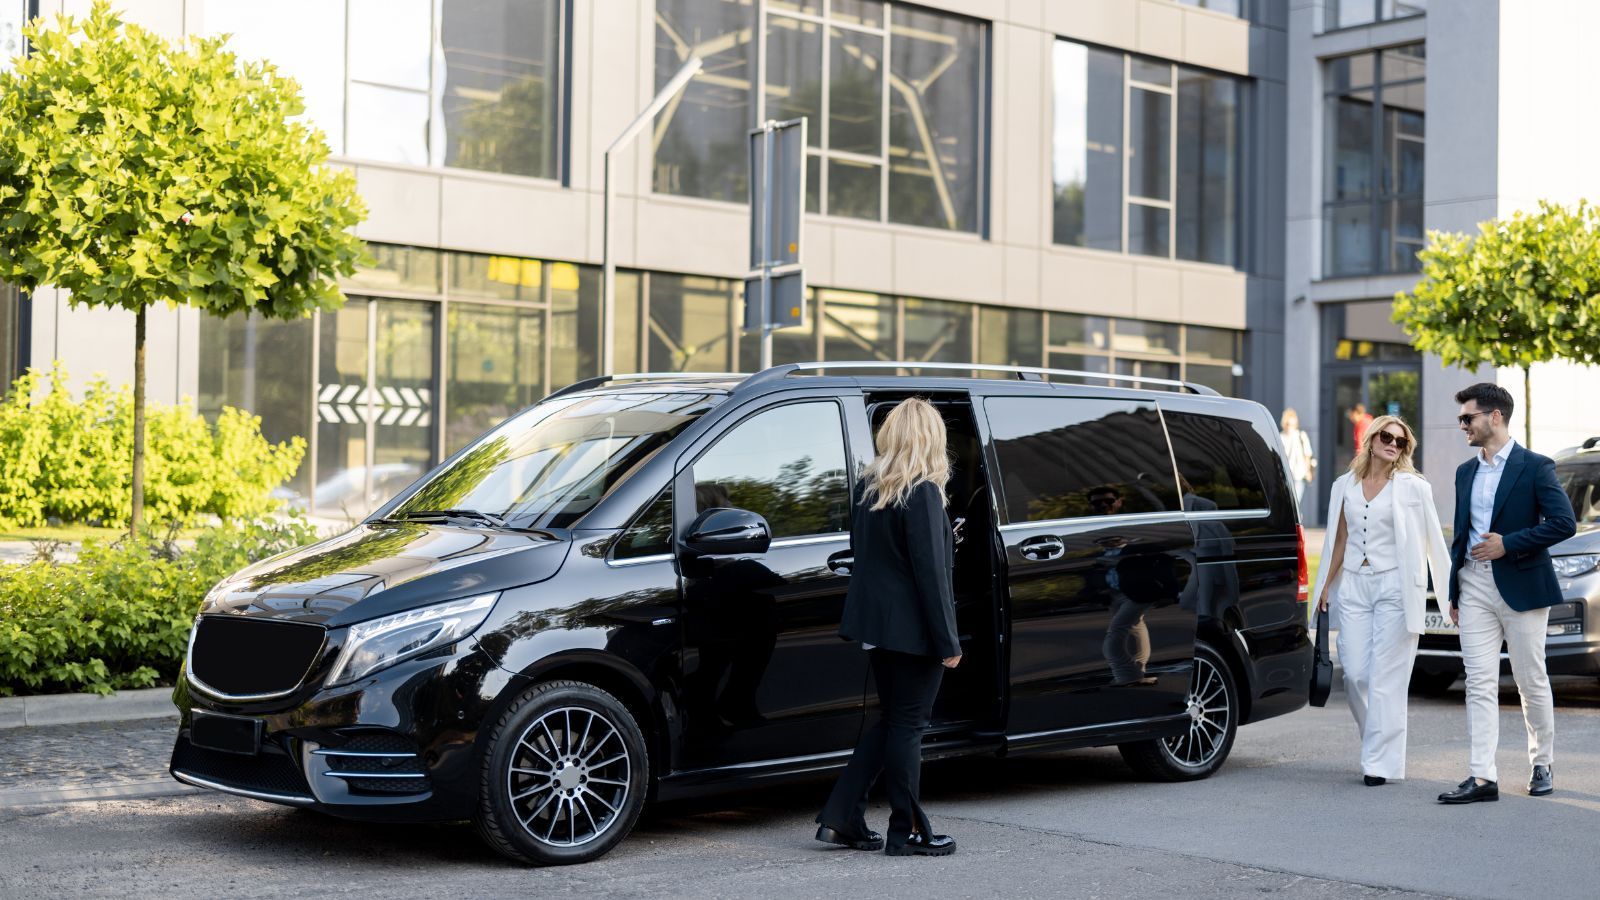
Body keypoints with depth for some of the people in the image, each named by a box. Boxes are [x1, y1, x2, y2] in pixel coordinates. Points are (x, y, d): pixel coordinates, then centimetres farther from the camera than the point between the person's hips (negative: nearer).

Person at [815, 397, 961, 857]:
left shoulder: (868, 486, 7)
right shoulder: (922, 493, -16)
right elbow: (930, 571, -17)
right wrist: (948, 641, -13)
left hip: (876, 622, 7)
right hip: (912, 627, -7)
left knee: (890, 720, 17)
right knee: (907, 724, 2)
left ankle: (839, 819, 15)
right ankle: (906, 831, 11)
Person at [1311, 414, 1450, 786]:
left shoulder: (1412, 487, 1)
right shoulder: (1345, 486, 12)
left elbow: (1433, 540, 1)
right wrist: (1326, 585, 12)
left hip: (1394, 587, -4)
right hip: (1353, 587, 4)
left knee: (1386, 678, -5)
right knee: (1354, 674, 0)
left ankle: (1381, 761, 0)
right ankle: (1379, 743, 20)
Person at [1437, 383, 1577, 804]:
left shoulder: (1534, 467, -5)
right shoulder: (1465, 472, 14)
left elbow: (1564, 523, -13)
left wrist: (1508, 544, -16)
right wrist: (1454, 593, 15)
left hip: (1520, 587, -5)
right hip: (1474, 587, 5)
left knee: (1531, 682, 5)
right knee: (1480, 683, -2)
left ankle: (1541, 765, 23)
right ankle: (1483, 777, -5)